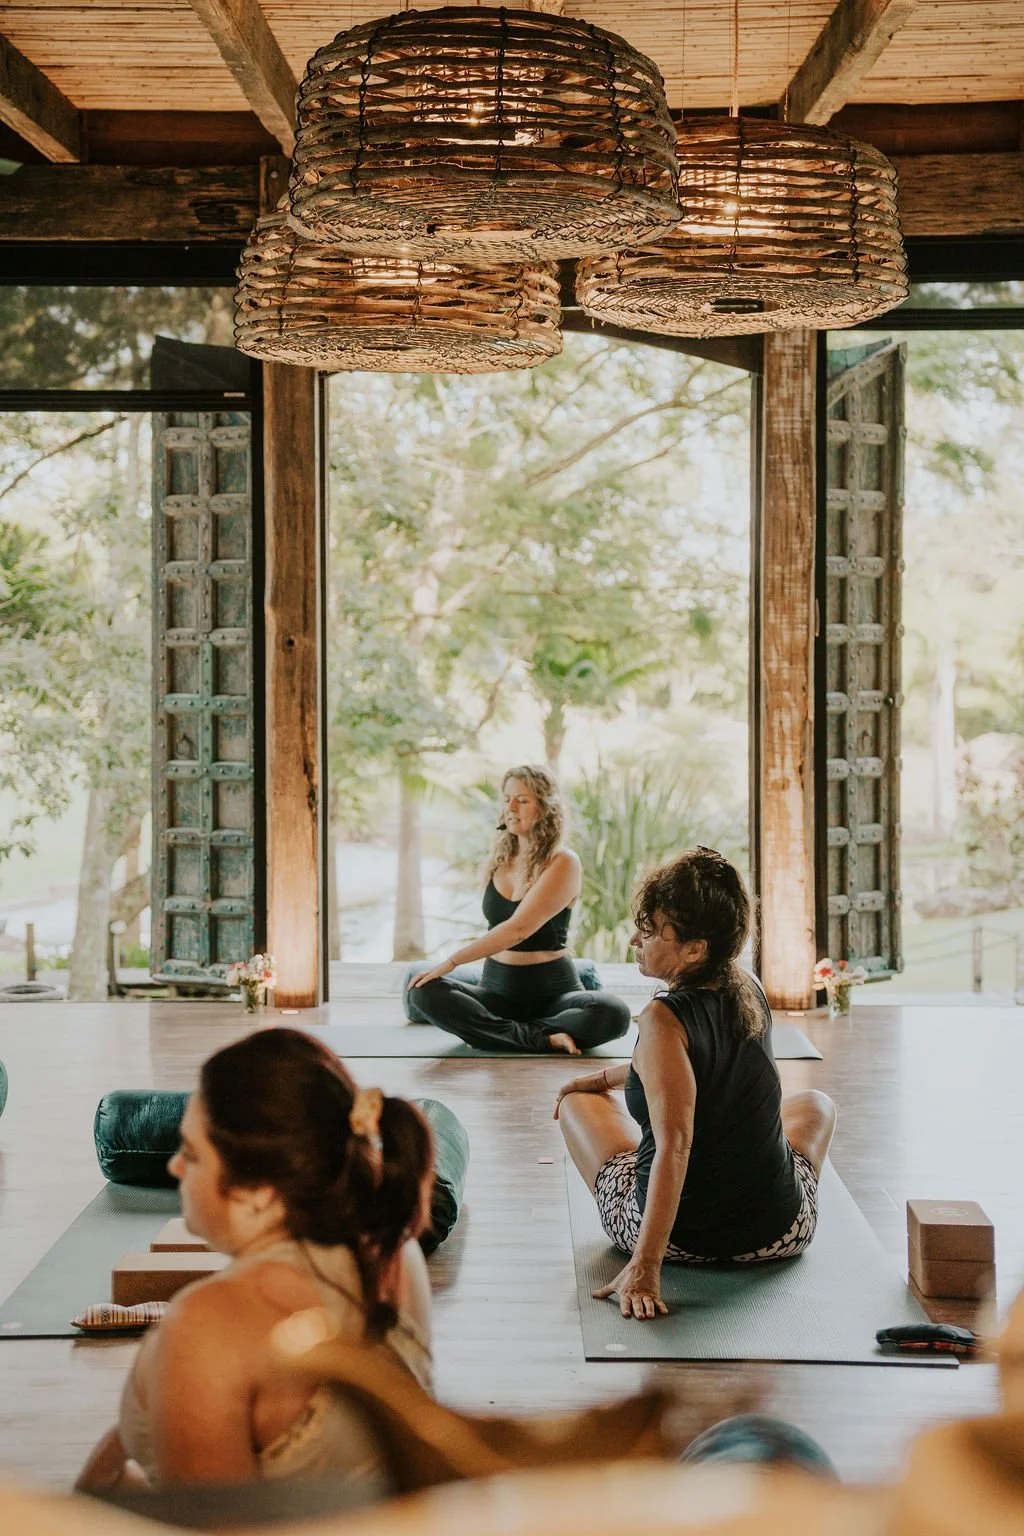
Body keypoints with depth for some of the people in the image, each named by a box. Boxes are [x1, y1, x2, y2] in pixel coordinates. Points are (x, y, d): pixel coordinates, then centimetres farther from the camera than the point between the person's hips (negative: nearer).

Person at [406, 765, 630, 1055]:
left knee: (613, 1013, -34)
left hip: (553, 992, -4)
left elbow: (519, 928, -20)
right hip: (496, 988, 4)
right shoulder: (500, 858, 8)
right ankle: (542, 1037, -27)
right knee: (423, 993, -25)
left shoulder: (563, 862, -9)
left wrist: (451, 962, -23)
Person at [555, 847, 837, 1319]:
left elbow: (674, 1145, -30)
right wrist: (604, 1077, 28)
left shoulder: (663, 1019, -22)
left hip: (680, 1237, -5)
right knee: (815, 1104, 36)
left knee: (578, 1104, 24)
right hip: (779, 1235, 5)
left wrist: (644, 1267, -31)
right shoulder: (749, 992, -2)